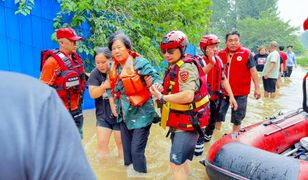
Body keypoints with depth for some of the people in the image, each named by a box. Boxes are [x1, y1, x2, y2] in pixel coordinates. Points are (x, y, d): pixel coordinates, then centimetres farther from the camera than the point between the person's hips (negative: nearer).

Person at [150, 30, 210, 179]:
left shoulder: (186, 67, -20)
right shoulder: (173, 67, 11)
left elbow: (188, 95, -31)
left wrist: (162, 98, -22)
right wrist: (162, 90, -2)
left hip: (188, 121, -10)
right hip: (178, 120, 10)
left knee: (176, 163, -7)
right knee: (180, 161, 23)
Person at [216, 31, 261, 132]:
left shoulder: (246, 53, -7)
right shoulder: (220, 54, 2)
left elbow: (253, 71, -3)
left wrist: (257, 88, -4)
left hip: (240, 93, -2)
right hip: (222, 91, 3)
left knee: (237, 119, 12)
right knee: (218, 115, 12)